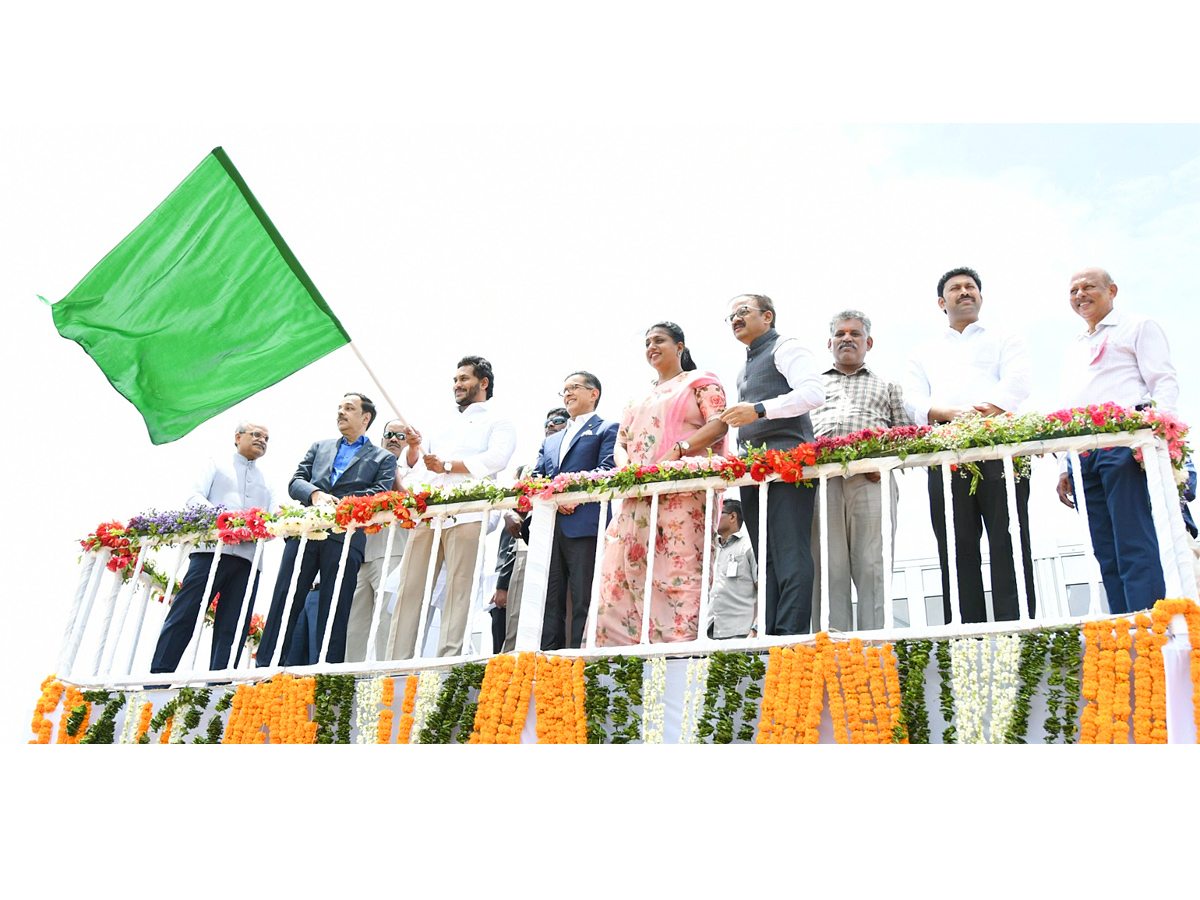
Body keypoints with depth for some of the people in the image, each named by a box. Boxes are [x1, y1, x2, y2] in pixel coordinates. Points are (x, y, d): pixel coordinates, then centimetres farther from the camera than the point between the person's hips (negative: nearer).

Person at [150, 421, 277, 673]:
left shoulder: (266, 482, 28)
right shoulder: (217, 465, 18)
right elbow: (194, 498, 4)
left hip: (249, 559, 3)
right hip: (212, 549, -3)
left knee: (232, 628, -3)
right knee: (184, 616, -9)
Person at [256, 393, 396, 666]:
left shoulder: (383, 458, 15)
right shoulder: (320, 447, 26)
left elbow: (381, 494, -1)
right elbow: (295, 482, 15)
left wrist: (338, 504, -12)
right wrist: (316, 495, -8)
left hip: (345, 538, -3)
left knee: (335, 610, -5)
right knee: (284, 602, -1)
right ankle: (265, 668, 0)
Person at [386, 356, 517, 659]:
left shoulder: (498, 422, 12)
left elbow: (496, 459, -8)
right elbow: (415, 463, 27)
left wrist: (447, 465, -15)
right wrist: (414, 446, 5)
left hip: (466, 516, -6)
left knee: (458, 590, -10)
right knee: (409, 588, -1)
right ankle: (396, 663, -2)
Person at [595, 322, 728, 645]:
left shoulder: (699, 382, 12)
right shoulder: (639, 398, 30)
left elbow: (719, 424, -4)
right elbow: (620, 443, 23)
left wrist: (677, 451, -18)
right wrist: (625, 467, -2)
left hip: (683, 492, -6)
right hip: (637, 495, 6)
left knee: (681, 570, -15)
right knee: (624, 574, -4)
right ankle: (619, 645, -6)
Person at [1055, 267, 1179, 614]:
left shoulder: (1138, 327, 13)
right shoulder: (1073, 351, 31)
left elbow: (1164, 383, 1)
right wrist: (1065, 467, 18)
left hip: (1122, 445, -6)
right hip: (1082, 453, 6)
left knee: (1134, 547, -16)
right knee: (1106, 555, 0)